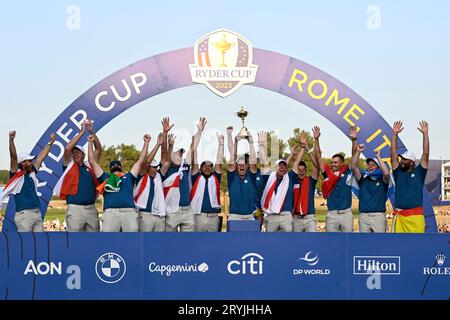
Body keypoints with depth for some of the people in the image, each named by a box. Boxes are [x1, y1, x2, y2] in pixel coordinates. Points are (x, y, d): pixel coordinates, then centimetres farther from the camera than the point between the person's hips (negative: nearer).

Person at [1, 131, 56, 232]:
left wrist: (50, 142, 26)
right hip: (24, 214, -7)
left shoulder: (32, 173, 17)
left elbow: (41, 157, 23)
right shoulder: (16, 175, -1)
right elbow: (14, 157, -14)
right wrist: (11, 140, -26)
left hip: (38, 213, 7)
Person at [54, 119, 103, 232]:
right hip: (75, 209, -3)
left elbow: (98, 149, 11)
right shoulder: (69, 165, 7)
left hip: (92, 209, 4)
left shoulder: (89, 165, 14)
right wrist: (82, 132, -5)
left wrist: (92, 132, 1)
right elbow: (67, 148, -7)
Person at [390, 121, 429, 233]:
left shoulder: (419, 172, 9)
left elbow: (426, 154, 3)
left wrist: (425, 134, -1)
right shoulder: (398, 172, 14)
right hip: (399, 215, 2)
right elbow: (393, 154, 9)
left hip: (416, 215, -2)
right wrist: (395, 134, 4)